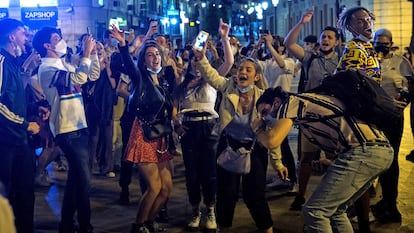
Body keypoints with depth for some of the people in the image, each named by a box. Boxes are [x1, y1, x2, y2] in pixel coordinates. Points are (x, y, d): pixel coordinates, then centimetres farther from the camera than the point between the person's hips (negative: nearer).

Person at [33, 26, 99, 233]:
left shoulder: (64, 65, 14)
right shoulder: (47, 68, -13)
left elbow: (93, 75, 16)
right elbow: (79, 78, -25)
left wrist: (93, 53, 6)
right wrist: (86, 53, -17)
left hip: (78, 126, 9)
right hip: (68, 130, -9)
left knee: (75, 177, 15)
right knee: (84, 179, -6)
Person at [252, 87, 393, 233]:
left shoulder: (292, 102, 3)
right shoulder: (308, 101, 28)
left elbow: (272, 141, -8)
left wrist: (258, 128, 11)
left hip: (364, 152, -10)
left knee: (314, 212, -4)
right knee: (334, 210, 21)